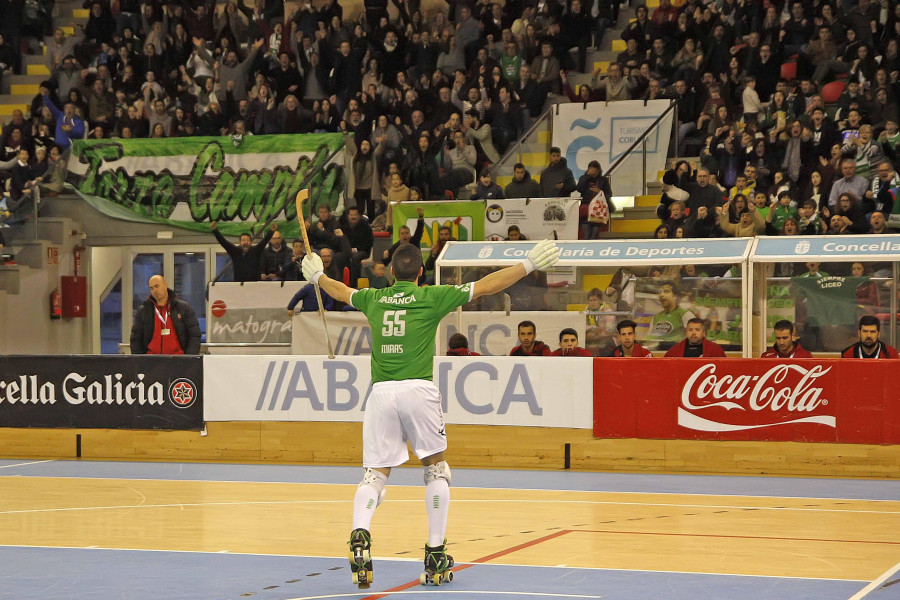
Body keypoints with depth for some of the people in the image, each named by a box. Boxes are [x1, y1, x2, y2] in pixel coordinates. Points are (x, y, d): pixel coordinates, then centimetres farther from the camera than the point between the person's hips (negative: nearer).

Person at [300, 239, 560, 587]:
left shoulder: (373, 298, 14)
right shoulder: (431, 297, 4)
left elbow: (342, 292, 35)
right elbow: (485, 286, 4)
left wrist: (317, 276, 56)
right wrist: (529, 264, 10)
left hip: (380, 391, 2)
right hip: (417, 389, -2)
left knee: (375, 474, 4)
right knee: (436, 469, 14)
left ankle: (360, 534, -24)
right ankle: (435, 554, 10)